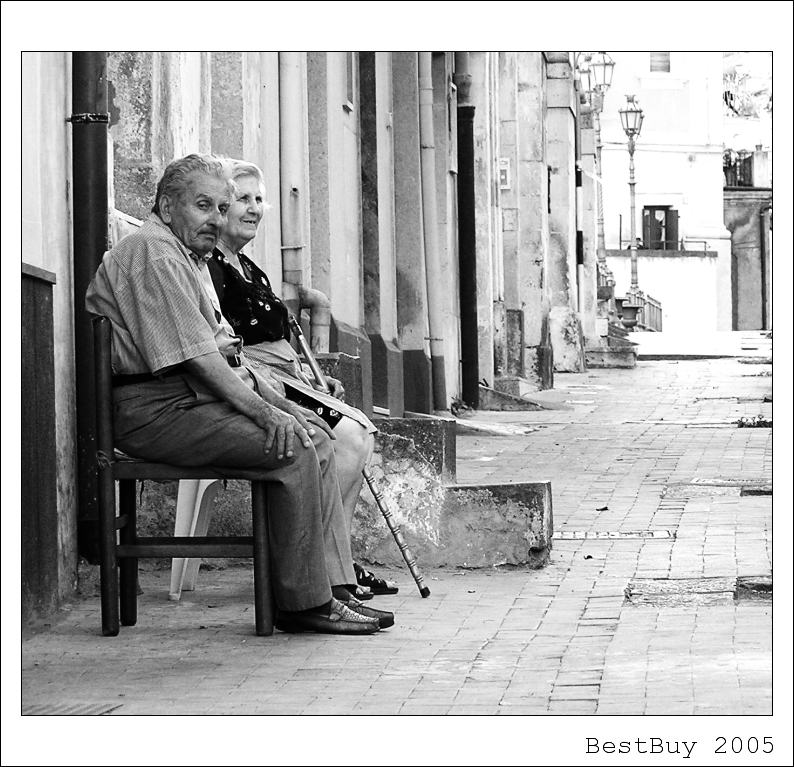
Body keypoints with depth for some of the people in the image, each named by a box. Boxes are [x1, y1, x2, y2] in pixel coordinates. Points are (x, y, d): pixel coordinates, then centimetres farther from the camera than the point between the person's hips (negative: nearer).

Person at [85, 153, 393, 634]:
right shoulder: (152, 252, -13)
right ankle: (304, 603, -15)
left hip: (197, 400, 11)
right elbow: (193, 356, -21)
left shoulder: (187, 257, 23)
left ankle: (330, 589, 1)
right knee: (294, 449, -22)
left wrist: (280, 403, 9)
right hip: (159, 410, -11)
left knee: (317, 434, 5)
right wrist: (263, 412, -20)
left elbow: (225, 350, 22)